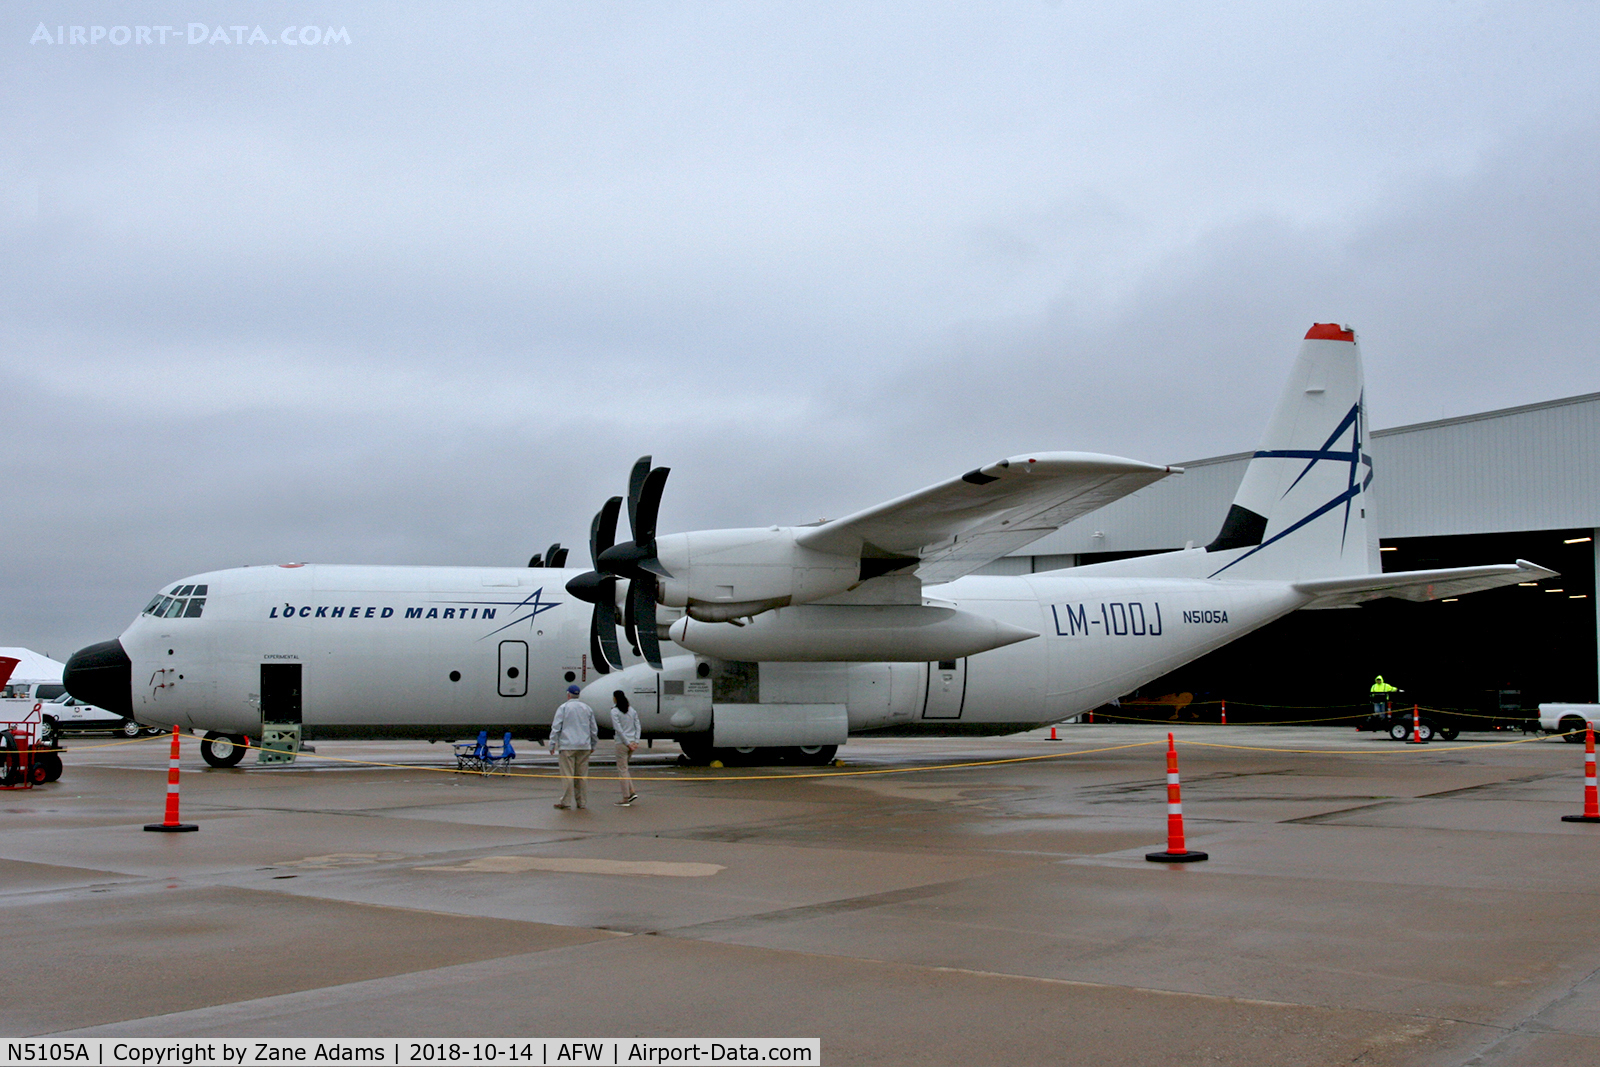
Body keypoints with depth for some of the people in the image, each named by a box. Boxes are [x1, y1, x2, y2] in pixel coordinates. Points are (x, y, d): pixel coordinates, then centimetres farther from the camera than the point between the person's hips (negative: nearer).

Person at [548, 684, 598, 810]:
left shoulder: (563, 708, -2)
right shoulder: (587, 708, 12)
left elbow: (556, 728, -5)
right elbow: (594, 729, 17)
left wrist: (552, 745, -1)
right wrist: (593, 745, 25)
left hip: (567, 746, -4)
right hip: (584, 747, 4)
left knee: (567, 774, -3)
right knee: (582, 775, 7)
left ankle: (566, 801, -2)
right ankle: (582, 802, 9)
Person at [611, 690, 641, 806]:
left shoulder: (614, 711, -8)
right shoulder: (632, 710, 11)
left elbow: (619, 729, -15)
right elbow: (637, 727, 5)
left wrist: (628, 743, -12)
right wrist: (636, 742, -1)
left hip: (622, 743, -6)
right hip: (632, 742, 6)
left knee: (622, 770, 1)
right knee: (624, 768, 20)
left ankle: (625, 798, 1)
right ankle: (631, 792, 9)